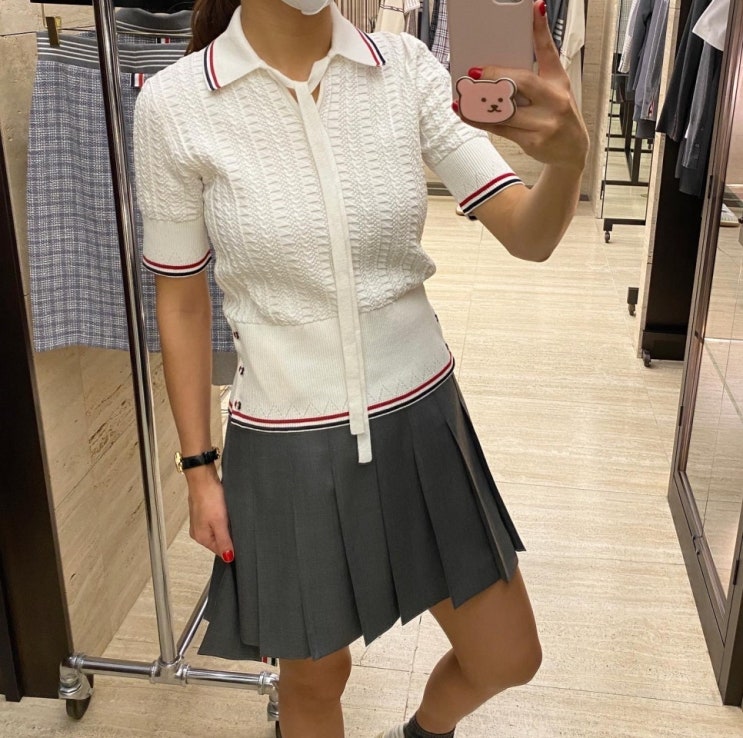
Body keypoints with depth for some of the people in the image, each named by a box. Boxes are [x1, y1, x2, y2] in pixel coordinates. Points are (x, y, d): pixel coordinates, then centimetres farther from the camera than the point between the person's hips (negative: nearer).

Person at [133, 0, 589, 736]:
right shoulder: (173, 103, -11)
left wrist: (568, 155, -34)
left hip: (421, 421, 3)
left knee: (509, 660, 17)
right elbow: (181, 301, -2)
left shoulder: (406, 68, -7)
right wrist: (198, 467, 0)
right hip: (287, 446, -2)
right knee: (316, 678, 19)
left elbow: (528, 237, -11)